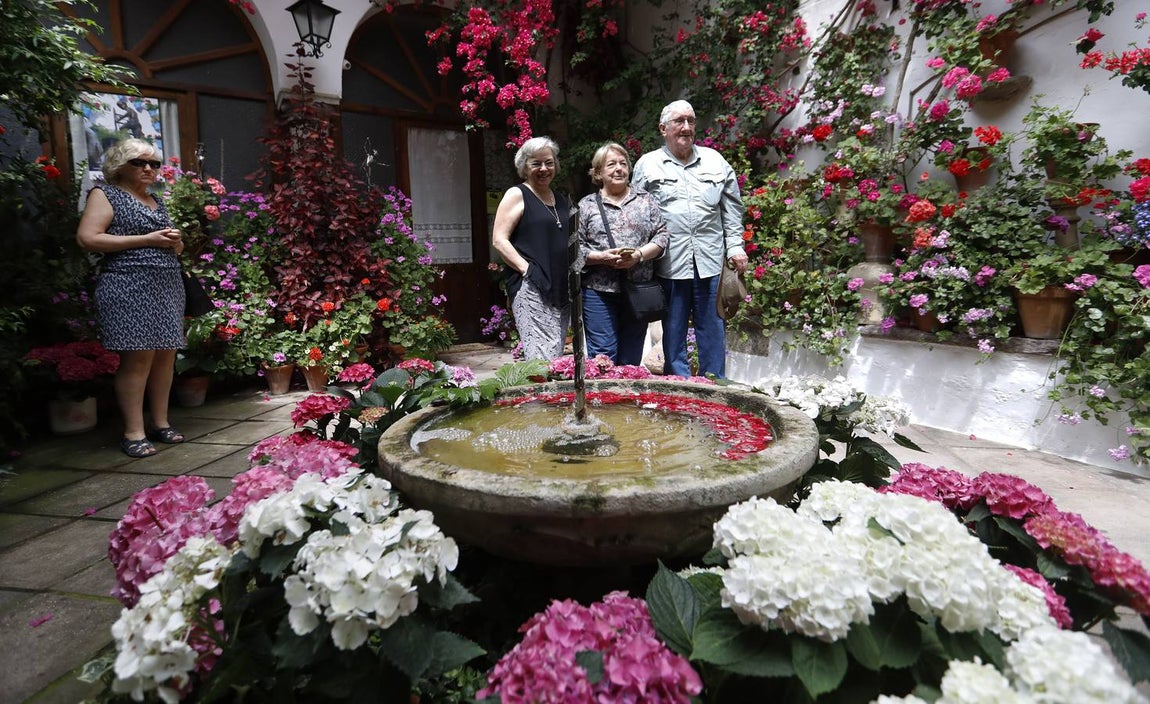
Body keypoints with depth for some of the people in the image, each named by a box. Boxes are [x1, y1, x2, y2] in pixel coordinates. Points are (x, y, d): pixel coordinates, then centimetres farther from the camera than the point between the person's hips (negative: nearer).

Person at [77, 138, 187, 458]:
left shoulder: (156, 200, 23)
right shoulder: (106, 194, 2)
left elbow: (175, 247, 29)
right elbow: (87, 238, -11)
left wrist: (175, 240, 4)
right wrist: (146, 239, -13)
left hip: (168, 285, 7)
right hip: (129, 286, -7)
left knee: (166, 354, 4)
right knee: (138, 357, -10)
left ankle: (161, 422, 14)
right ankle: (134, 433, -5)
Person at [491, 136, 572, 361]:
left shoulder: (561, 200, 21)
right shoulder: (516, 195, 1)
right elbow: (499, 240, -7)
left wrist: (573, 275, 14)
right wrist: (527, 269, -18)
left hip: (561, 290, 7)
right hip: (530, 287, -7)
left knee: (558, 354, 8)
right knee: (543, 354, -17)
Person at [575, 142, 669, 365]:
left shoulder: (646, 200, 12)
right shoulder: (586, 205, 8)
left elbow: (662, 235, 5)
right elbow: (575, 247, 1)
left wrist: (639, 254, -12)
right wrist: (602, 257, -14)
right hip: (598, 291, -1)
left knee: (631, 359, 7)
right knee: (603, 355, -3)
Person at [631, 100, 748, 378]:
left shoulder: (715, 161, 13)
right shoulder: (647, 165, 7)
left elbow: (732, 208, 15)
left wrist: (735, 247, 7)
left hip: (710, 261, 2)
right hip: (670, 263, -2)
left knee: (713, 329, 8)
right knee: (673, 331, 5)